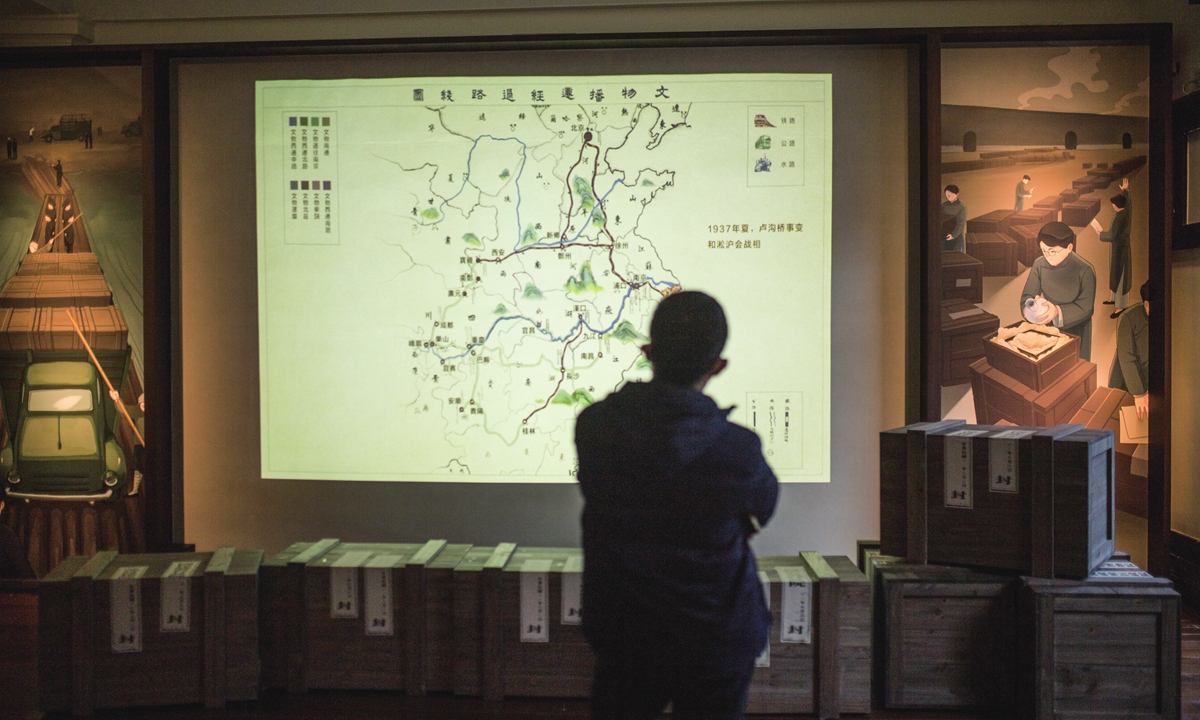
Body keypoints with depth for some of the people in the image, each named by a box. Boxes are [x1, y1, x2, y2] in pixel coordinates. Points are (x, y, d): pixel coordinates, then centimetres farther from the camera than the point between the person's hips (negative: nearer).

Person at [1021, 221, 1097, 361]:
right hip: (1049, 329, 3)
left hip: (1075, 331, -3)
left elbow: (1086, 308, -20)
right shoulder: (1039, 265, -14)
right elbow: (1027, 296, -8)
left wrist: (1058, 312, -37)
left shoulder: (1085, 270, -23)